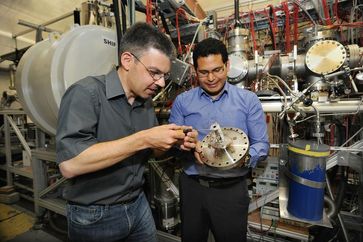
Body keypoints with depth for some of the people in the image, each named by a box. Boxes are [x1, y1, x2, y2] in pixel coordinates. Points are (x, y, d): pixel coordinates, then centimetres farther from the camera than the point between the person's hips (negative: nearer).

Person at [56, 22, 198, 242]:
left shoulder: (146, 103, 3)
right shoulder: (86, 92, -19)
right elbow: (69, 163, -29)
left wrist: (175, 143, -9)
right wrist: (143, 139, -30)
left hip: (138, 205, 6)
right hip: (93, 217, -6)